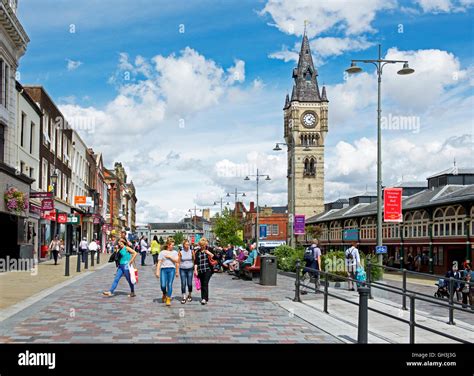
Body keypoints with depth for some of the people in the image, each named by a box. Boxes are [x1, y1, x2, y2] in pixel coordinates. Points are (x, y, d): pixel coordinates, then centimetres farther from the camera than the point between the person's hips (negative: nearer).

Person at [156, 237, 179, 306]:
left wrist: (169, 257, -5)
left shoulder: (175, 252, 12)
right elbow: (159, 262, 5)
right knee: (163, 285, -8)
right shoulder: (162, 252, 9)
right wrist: (157, 271, -1)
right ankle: (164, 294, 23)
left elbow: (176, 261, 0)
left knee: (169, 284, -7)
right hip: (163, 269, 0)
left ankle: (168, 299, 0)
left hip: (171, 269, 0)